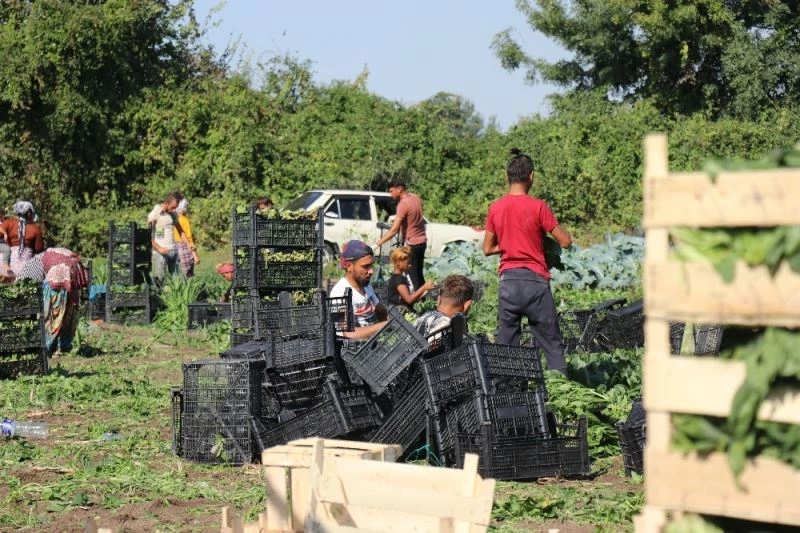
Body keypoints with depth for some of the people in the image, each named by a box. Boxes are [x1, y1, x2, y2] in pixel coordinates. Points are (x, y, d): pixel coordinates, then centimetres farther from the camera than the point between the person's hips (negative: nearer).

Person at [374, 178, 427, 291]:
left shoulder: (403, 204, -22)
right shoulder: (415, 198, 3)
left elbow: (394, 230, -25)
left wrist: (377, 244, -25)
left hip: (412, 244, -9)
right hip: (422, 241, 9)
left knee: (413, 276, -5)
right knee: (419, 274, 17)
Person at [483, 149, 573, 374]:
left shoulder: (496, 208, 4)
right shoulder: (538, 206, -9)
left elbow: (487, 249, 13)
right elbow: (565, 241, -7)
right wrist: (554, 225, 10)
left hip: (508, 280, 4)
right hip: (535, 280, -3)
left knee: (506, 344, 8)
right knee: (552, 344, 3)